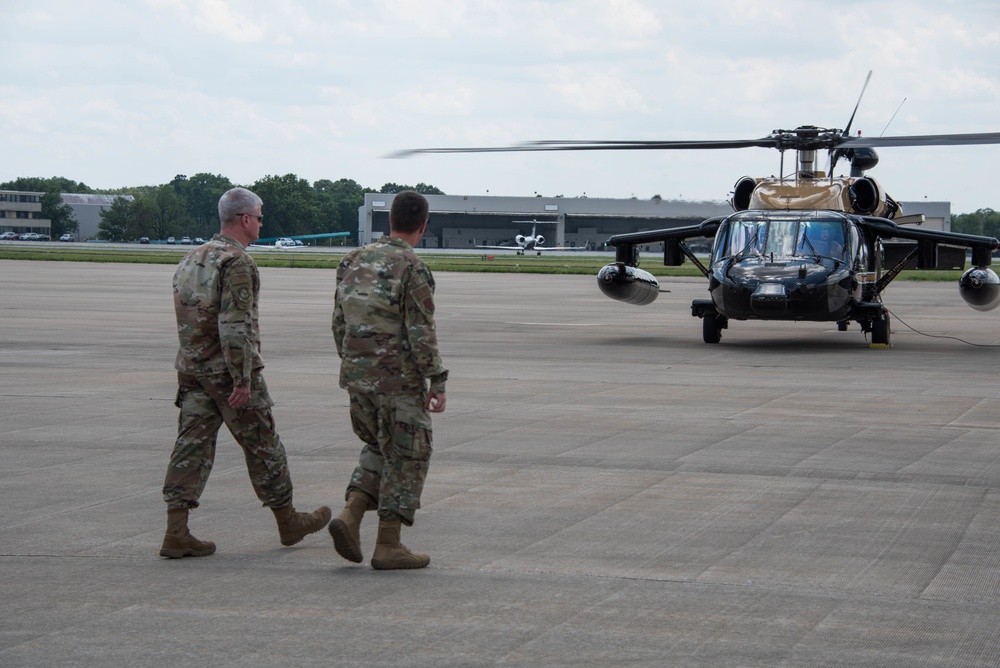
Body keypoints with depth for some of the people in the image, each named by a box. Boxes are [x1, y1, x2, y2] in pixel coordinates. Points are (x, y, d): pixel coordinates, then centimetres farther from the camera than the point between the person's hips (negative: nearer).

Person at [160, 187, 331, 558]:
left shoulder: (194, 258, 13)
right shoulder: (236, 262, -15)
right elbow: (234, 325, -23)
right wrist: (243, 379, -22)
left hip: (191, 368, 8)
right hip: (228, 370, -8)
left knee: (192, 445, 3)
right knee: (262, 446, 6)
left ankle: (176, 534, -5)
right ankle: (289, 523, 20)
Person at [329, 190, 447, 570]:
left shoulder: (355, 261, 6)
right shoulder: (413, 270, -14)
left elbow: (340, 323, 11)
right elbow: (422, 334, -18)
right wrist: (437, 383, -15)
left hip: (358, 379, 6)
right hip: (400, 380, -6)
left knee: (380, 451, 21)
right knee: (405, 460, 5)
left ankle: (350, 516, 3)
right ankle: (388, 546, 5)